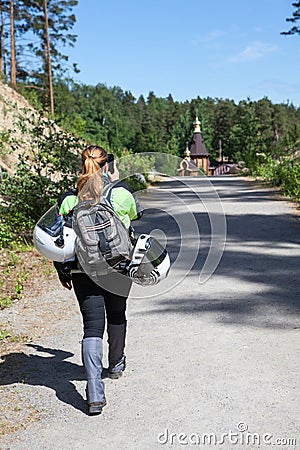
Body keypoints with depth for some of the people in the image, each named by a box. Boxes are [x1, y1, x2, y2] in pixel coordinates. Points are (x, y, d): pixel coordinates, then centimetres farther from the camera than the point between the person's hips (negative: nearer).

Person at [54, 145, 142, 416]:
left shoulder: (69, 199, -3)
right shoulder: (121, 193, -8)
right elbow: (136, 213, 14)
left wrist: (62, 272, 14)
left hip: (82, 270, 0)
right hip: (118, 268, 0)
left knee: (92, 326, 0)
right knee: (117, 316, 23)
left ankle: (95, 393, -11)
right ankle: (116, 365, 45)